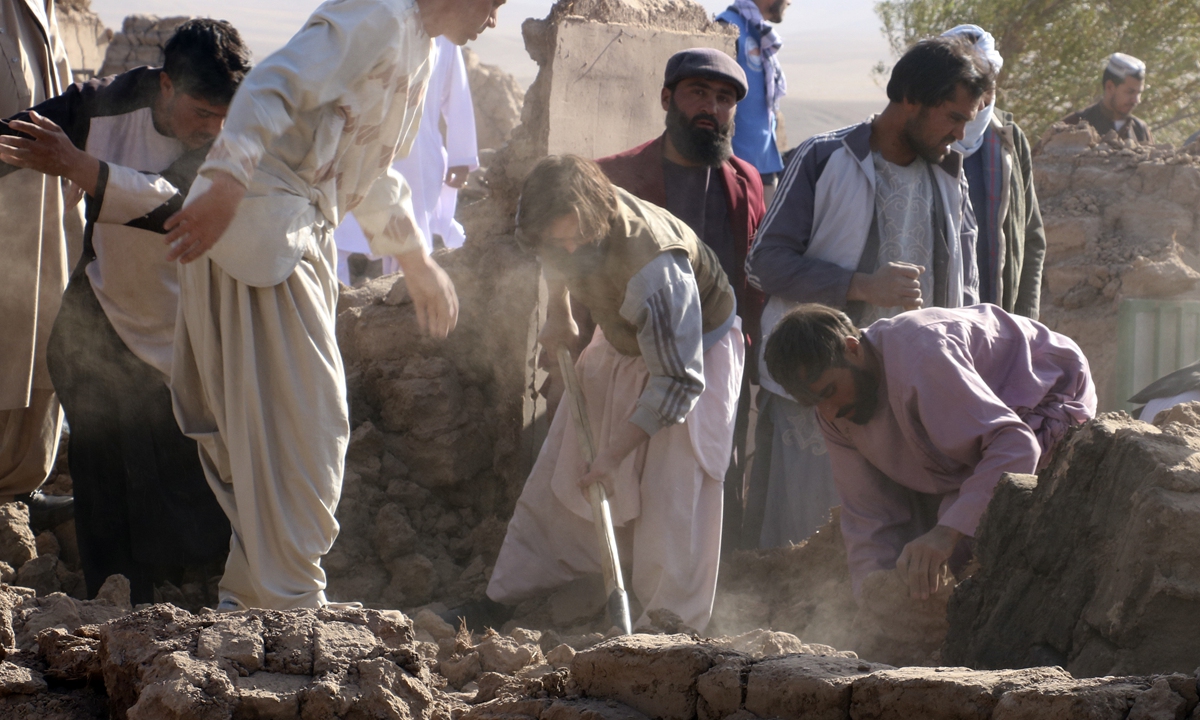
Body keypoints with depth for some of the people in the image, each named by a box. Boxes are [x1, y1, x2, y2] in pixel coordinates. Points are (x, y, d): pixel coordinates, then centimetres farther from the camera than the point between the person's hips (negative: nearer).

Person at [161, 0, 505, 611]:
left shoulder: (419, 50, 21)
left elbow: (374, 174, 33)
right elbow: (273, 87, -25)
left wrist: (417, 263, 40)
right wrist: (225, 186, -36)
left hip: (299, 237, 10)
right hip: (256, 220, -10)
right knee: (298, 419, -11)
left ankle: (252, 592, 19)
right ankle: (287, 603, -8)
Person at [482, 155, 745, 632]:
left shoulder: (653, 267, -42)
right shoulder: (565, 221, -21)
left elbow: (677, 382, -35)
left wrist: (613, 454, -31)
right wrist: (559, 314, -2)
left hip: (696, 350, -7)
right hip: (621, 345, 7)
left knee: (671, 495, -16)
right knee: (558, 475, 8)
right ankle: (503, 599, 18)